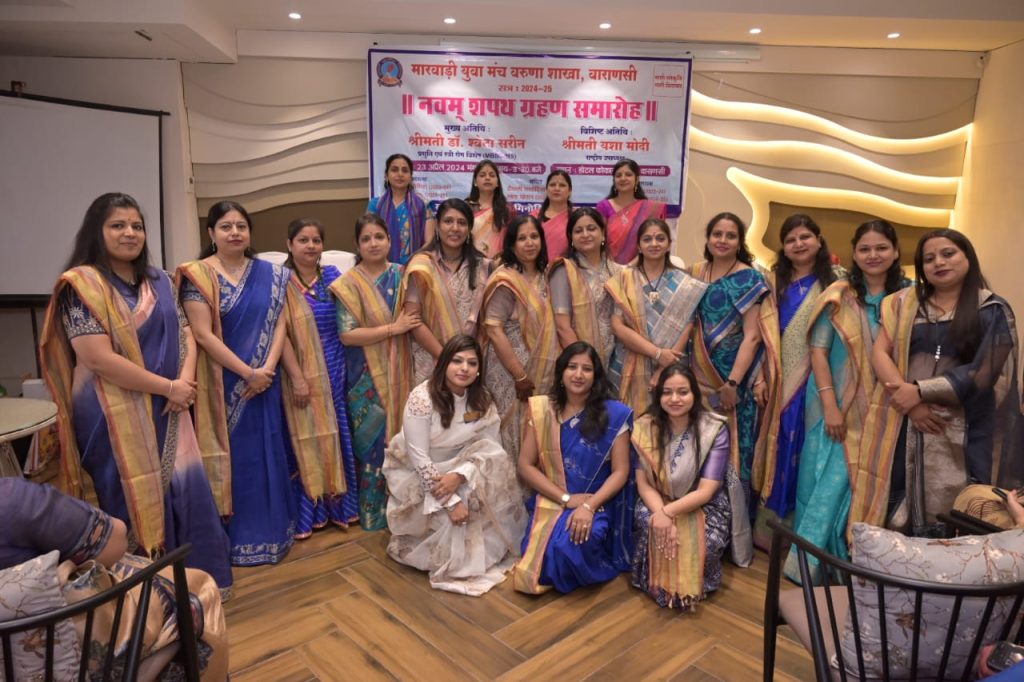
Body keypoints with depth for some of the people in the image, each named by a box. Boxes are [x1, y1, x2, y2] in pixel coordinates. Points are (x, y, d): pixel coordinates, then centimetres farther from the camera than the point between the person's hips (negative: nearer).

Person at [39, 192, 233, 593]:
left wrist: (185, 381, -11)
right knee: (134, 501, 4)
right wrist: (168, 386, -15)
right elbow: (98, 358, -19)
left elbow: (185, 334, 9)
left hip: (167, 412, 6)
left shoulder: (160, 282, 11)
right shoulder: (82, 284, -10)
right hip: (115, 416, -6)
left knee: (188, 493, 8)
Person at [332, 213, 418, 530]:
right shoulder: (349, 284, -6)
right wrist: (393, 328, -16)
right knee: (375, 440, 2)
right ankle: (373, 512, 19)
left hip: (399, 372, 4)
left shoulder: (402, 275, 7)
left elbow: (416, 318, 14)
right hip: (367, 377, -4)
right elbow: (347, 335, -14)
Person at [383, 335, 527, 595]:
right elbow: (419, 459, -26)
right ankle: (455, 564, 5)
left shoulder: (482, 399, -10)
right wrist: (451, 502, -29)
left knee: (495, 463, -20)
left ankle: (491, 548, -4)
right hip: (415, 472, -5)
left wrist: (459, 475, -30)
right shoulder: (422, 398, -26)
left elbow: (491, 448, -13)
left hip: (456, 467, 5)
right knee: (451, 514, -26)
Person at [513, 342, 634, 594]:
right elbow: (525, 466, -2)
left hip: (596, 503, -1)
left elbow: (620, 472, -7)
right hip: (551, 501, 2)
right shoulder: (541, 410, -1)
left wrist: (588, 506, -22)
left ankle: (587, 572, 5)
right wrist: (566, 498, -13)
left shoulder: (614, 414, -6)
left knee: (574, 542, -31)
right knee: (544, 548, -25)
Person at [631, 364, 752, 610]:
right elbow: (643, 484, -10)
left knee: (705, 541, -32)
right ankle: (660, 584, 2)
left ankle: (693, 586, 5)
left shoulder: (715, 429, -17)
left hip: (705, 506, -1)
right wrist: (660, 513, -31)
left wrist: (668, 512, -35)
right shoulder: (645, 427, -10)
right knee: (651, 526, -32)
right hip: (658, 504, 2)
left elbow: (706, 491, -20)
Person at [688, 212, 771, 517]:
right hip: (700, 374, 4)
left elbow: (752, 335, -11)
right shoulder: (694, 273, 8)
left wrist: (732, 382, -18)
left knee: (734, 449, 2)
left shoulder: (750, 279, -5)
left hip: (736, 376, -4)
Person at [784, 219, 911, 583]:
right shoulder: (839, 295, -3)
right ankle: (810, 563, 18)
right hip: (836, 405, -2)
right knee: (828, 483, 3)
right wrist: (830, 405, -13)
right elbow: (818, 350, -7)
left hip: (880, 410, 2)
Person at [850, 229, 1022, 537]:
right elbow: (880, 353, 1)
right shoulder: (905, 303, 10)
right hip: (901, 425, 2)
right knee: (898, 515, 2)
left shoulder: (993, 311, 3)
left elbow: (983, 373, -6)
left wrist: (920, 391, -14)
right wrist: (911, 403, -12)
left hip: (961, 431, -2)